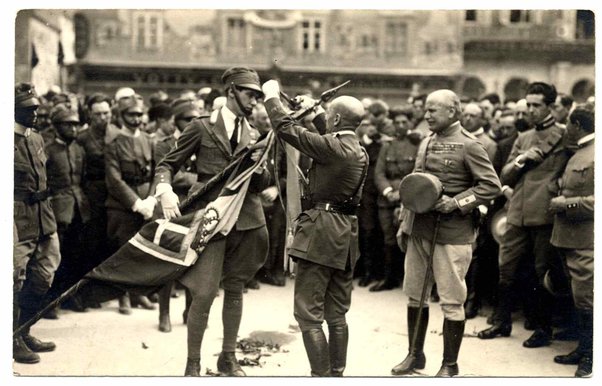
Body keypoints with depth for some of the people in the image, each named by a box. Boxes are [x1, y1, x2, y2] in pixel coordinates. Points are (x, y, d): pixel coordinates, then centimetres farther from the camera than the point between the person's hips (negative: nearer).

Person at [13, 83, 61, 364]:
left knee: (43, 277, 12)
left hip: (43, 221, 8)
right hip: (19, 222, -8)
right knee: (15, 279, 0)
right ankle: (14, 340, 14)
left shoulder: (36, 139, 14)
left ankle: (24, 332, 28)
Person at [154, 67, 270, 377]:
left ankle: (228, 357, 26)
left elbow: (262, 184, 12)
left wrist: (259, 167, -10)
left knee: (235, 291, 12)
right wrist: (166, 190, -18)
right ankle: (192, 363, 8)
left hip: (246, 219, 4)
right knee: (204, 294, -9)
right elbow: (167, 165, 2)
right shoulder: (201, 128, 0)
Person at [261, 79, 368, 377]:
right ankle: (337, 374, 21)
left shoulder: (332, 147, -14)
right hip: (346, 235, 9)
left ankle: (322, 375, -4)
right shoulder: (360, 152, 10)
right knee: (337, 315, 15)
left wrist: (271, 95, 4)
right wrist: (316, 114, 33)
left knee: (308, 314, -4)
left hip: (321, 233, -9)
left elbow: (286, 129, -10)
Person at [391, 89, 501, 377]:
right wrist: (405, 224, 17)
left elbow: (492, 186, -11)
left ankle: (450, 365, 15)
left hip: (452, 234, -7)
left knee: (451, 301, 1)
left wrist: (455, 203, -18)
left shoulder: (469, 145, -9)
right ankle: (415, 355, 29)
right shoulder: (426, 142, 12)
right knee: (414, 294, 14)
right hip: (420, 231, 7)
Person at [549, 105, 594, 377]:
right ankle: (583, 348, 25)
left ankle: (590, 356, 8)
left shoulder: (594, 156, -15)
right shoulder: (578, 153, 15)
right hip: (570, 237, 9)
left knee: (585, 298, -3)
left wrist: (566, 204, -16)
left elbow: (595, 201, -22)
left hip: (585, 242, -9)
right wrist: (560, 199, 12)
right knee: (579, 297, 16)